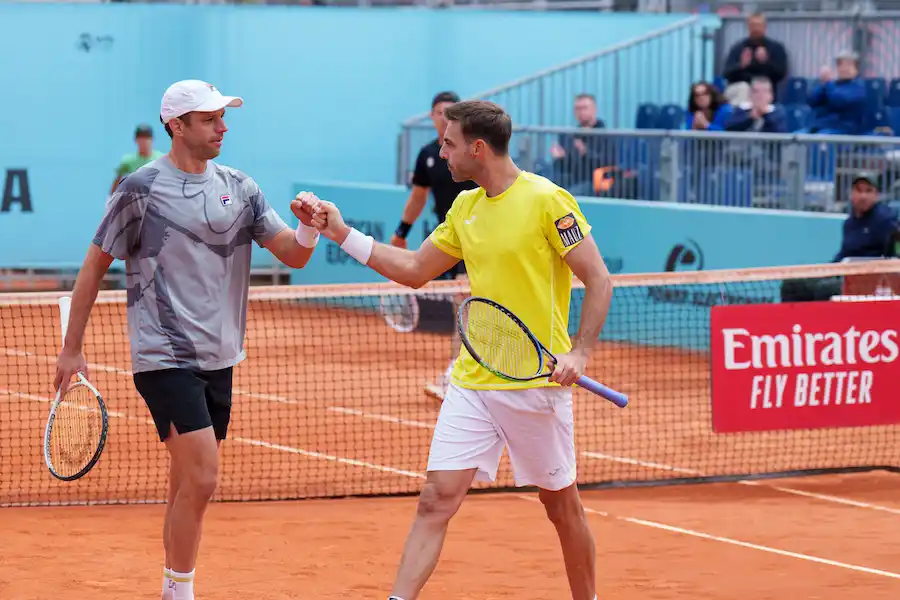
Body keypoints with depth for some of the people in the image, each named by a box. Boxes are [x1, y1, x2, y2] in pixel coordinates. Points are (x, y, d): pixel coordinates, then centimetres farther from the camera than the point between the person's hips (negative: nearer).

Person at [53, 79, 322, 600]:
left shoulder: (238, 187, 7)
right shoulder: (142, 189, -7)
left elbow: (293, 256, 6)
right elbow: (95, 265, 0)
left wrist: (309, 229, -17)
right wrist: (72, 349, 0)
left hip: (218, 359, 6)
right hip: (165, 357, -6)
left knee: (189, 483, 11)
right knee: (202, 477, -15)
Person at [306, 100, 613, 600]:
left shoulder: (548, 201, -11)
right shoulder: (465, 206, 11)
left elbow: (599, 280, -11)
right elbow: (414, 270, 20)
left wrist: (579, 352, -21)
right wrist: (343, 234, 14)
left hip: (536, 384, -6)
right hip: (472, 383, 6)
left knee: (562, 504, 9)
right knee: (437, 499, -4)